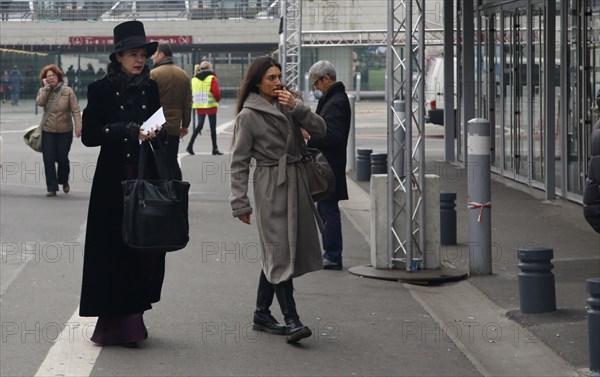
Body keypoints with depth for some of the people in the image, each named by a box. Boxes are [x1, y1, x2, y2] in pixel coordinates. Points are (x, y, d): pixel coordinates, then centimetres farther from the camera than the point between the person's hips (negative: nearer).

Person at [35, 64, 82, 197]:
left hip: (65, 131, -2)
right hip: (48, 131, 2)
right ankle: (52, 187, 4)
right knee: (48, 160, -3)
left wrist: (78, 127, -17)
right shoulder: (43, 91, 3)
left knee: (62, 158, 5)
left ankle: (64, 181, 34)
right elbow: (39, 102, -18)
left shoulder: (68, 91, -6)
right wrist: (47, 87, -16)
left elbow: (75, 110, -8)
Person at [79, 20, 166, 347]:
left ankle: (132, 317, 12)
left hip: (147, 179, 3)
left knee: (145, 248, 1)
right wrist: (127, 130, -17)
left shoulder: (153, 89, 9)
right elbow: (89, 136, -7)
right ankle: (115, 323, 3)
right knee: (114, 250, -2)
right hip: (113, 182, -3)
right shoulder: (101, 90, -1)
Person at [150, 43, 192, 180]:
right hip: (174, 127, 6)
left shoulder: (154, 74, -10)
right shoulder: (183, 75, 10)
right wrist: (185, 125, 17)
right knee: (172, 162, 12)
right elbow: (188, 103, 12)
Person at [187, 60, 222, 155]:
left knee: (199, 125, 13)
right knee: (213, 127, 4)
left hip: (199, 106, 5)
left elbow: (192, 92, 6)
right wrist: (218, 99, 4)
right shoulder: (211, 78, -9)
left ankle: (190, 145, 0)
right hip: (211, 106, -5)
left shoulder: (194, 79, 6)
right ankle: (215, 149, 8)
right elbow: (216, 92, -15)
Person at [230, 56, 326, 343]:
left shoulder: (287, 105, 12)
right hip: (271, 187, -7)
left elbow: (320, 129, 5)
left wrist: (297, 107, -9)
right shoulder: (248, 116, -5)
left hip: (295, 182, 7)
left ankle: (262, 314, 19)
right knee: (280, 252, -11)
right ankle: (291, 320, -15)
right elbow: (239, 162, -5)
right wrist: (240, 204, -7)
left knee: (275, 252, 11)